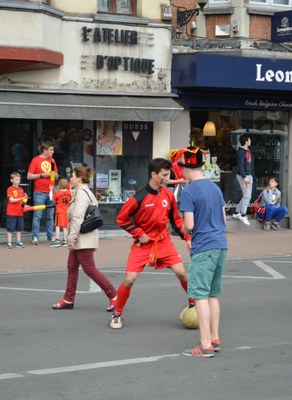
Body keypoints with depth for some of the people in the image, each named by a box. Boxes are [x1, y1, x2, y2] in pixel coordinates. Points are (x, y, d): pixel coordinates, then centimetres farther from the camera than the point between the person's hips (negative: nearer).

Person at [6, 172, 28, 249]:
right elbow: (12, 200, -14)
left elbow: (23, 200, 14)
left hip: (20, 212, 5)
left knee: (19, 228, 8)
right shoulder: (10, 189, -5)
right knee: (10, 228, -1)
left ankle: (18, 242, 15)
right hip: (11, 213, -5)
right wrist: (21, 199, -24)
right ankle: (9, 243, 4)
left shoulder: (21, 190, 12)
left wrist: (24, 203, -9)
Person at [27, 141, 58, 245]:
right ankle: (35, 237, -5)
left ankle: (50, 236, 13)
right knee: (37, 216, -6)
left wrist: (53, 172, -3)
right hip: (39, 192, -5)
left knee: (50, 216, 7)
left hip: (50, 192, 5)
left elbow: (56, 177, 18)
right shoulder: (35, 160, -2)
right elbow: (29, 176, -5)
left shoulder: (52, 160, 14)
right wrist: (42, 175, -12)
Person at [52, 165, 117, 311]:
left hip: (84, 239, -10)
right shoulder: (84, 192, 17)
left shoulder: (82, 193, -15)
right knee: (72, 267, 11)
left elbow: (77, 218, -22)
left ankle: (114, 296, -4)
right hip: (80, 240, 10)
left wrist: (72, 238, -21)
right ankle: (68, 300, 16)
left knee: (89, 269, -8)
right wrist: (73, 238, 20)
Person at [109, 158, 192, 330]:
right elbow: (121, 219, -11)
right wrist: (139, 234, -14)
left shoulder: (168, 195, -2)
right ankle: (117, 314, 11)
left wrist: (187, 237, 3)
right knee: (129, 280, -9)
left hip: (163, 241, 3)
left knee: (182, 272, -8)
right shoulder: (139, 198, -17)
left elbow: (176, 219, 10)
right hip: (143, 244, -3)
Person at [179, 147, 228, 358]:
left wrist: (184, 230, 5)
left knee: (201, 295, -5)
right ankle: (215, 339, 21)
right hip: (220, 245, 8)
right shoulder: (215, 187, 11)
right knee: (213, 294, 16)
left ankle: (206, 345, -7)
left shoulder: (189, 192, -12)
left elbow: (189, 225, -15)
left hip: (203, 248, -8)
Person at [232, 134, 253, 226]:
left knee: (247, 196, 12)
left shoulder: (247, 151, 13)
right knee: (247, 196, -9)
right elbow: (240, 166, -20)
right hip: (243, 176, -10)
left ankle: (237, 213, 20)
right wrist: (244, 177, -24)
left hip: (248, 176, 10)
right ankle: (243, 215, -2)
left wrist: (250, 176, 18)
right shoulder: (240, 152, -16)